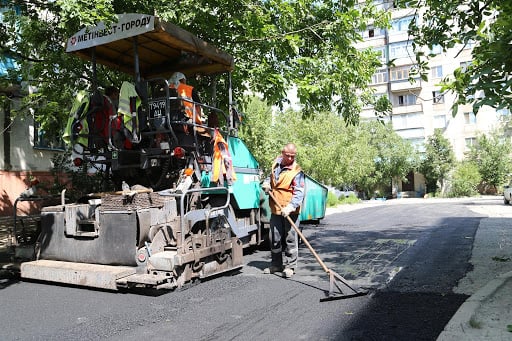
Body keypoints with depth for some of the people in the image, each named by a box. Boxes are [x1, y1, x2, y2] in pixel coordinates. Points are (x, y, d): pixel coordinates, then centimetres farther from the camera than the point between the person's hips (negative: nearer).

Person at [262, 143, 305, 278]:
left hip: (290, 211, -6)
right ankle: (276, 264, 28)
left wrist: (290, 207, -34)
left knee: (290, 239, 0)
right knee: (275, 239, 14)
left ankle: (289, 266, 12)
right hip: (276, 210, 6)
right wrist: (267, 183, 7)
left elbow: (299, 193, -21)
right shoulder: (276, 163, 8)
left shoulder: (297, 172, -12)